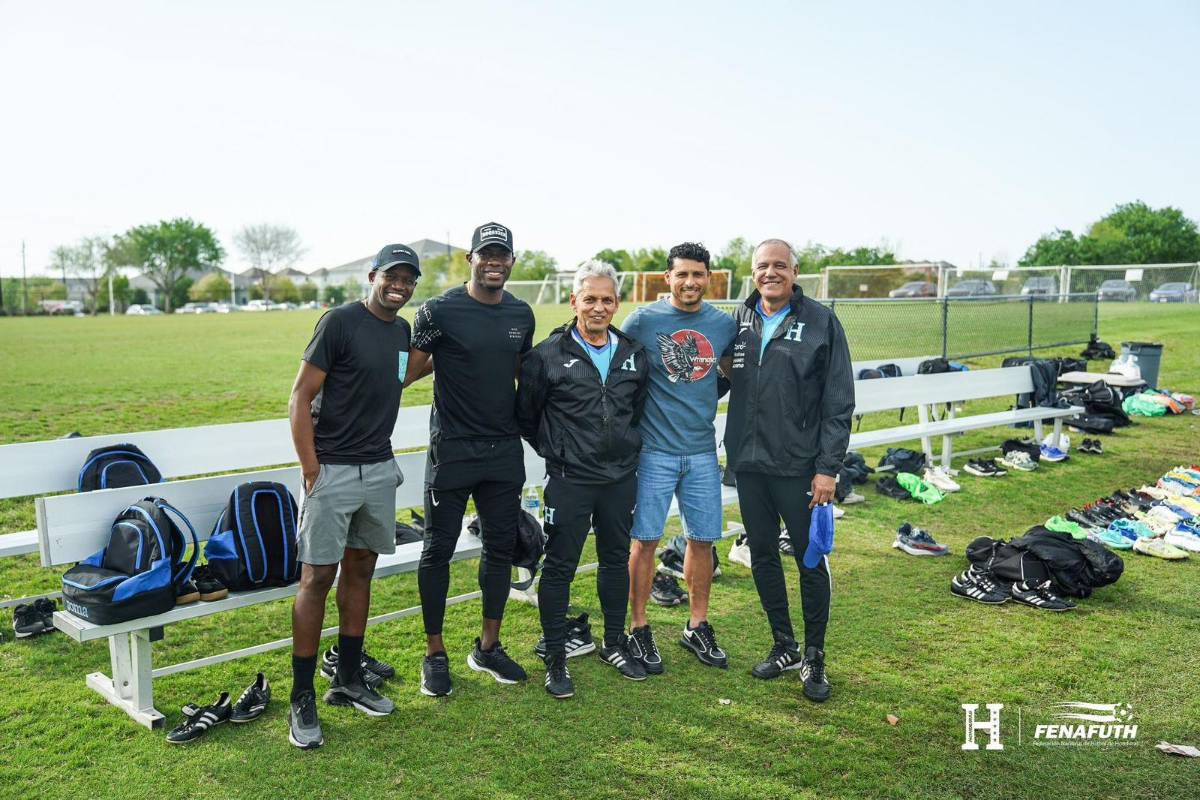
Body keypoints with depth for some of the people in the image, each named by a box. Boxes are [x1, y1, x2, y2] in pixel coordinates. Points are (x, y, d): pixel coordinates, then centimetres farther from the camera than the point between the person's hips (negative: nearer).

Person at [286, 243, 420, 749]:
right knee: (317, 578, -2)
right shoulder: (341, 322, -11)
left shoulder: (402, 331, 11)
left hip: (379, 471, 7)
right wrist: (311, 471, -15)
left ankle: (348, 681, 27)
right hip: (333, 472, -7)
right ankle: (302, 699, 8)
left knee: (360, 571, 14)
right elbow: (300, 398, -12)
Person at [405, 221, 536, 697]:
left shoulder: (521, 315, 7)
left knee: (501, 547, 11)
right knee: (438, 550, 4)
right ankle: (435, 655, 18)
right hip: (452, 450, -5)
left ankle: (488, 648, 27)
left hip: (505, 452, 5)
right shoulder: (440, 311, -9)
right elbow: (408, 371, -5)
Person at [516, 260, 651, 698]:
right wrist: (555, 450, 2)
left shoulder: (634, 354, 5)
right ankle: (555, 660, 15)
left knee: (617, 560, 16)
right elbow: (525, 415, 1)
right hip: (570, 481, -4)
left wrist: (628, 445, 11)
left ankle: (615, 644, 33)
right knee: (559, 567, 3)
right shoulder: (548, 355, -8)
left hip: (620, 478, 5)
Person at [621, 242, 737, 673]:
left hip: (702, 451, 4)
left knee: (702, 539, 9)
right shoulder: (643, 320, -6)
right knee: (645, 540, 1)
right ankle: (638, 630, 15)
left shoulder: (724, 324, 4)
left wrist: (701, 403, 10)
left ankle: (698, 627, 25)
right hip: (654, 450, -3)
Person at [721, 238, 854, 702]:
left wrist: (828, 467, -11)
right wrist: (723, 370, -4)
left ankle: (813, 658, 21)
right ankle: (784, 647, 30)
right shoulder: (739, 320, 8)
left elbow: (839, 401, -7)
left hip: (800, 466, -4)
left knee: (811, 560, 5)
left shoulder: (821, 323, -5)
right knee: (762, 555, 13)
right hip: (749, 462, 5)